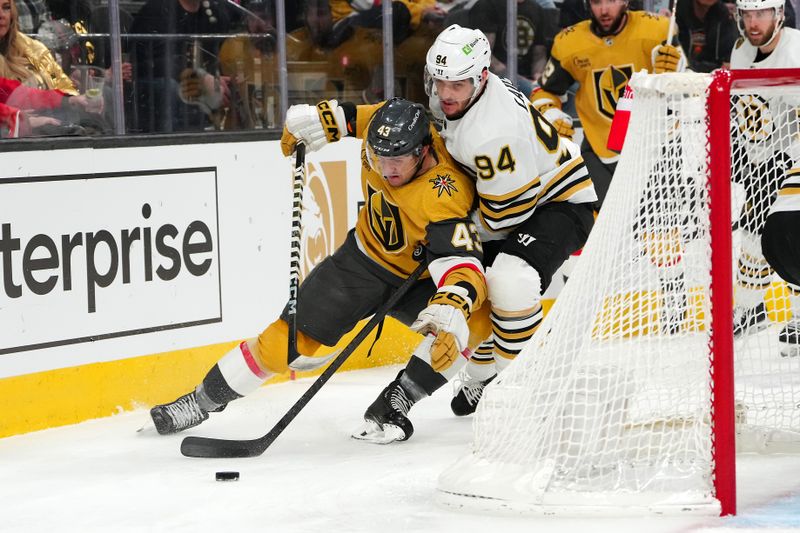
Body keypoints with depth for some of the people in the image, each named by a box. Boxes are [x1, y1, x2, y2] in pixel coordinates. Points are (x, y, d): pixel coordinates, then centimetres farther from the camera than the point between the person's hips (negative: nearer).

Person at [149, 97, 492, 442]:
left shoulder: (443, 199, -37)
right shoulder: (385, 123, -20)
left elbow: (462, 264, -49)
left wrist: (450, 318, -65)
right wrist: (317, 119, -3)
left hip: (418, 280, -4)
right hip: (363, 258, 4)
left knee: (475, 322, -31)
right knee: (288, 338, -2)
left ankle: (394, 404, -22)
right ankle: (202, 400, 13)